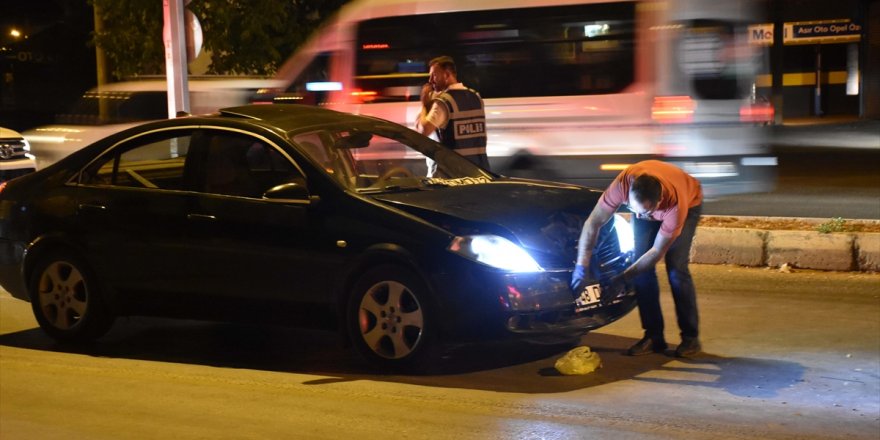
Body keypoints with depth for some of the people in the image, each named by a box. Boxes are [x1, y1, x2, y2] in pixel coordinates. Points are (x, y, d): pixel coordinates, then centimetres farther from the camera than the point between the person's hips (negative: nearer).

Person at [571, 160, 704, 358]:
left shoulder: (676, 205, -44)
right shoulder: (624, 184, -40)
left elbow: (658, 251, -31)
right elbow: (593, 222, -31)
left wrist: (622, 277, -27)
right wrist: (582, 267, -33)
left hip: (688, 201, -3)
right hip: (648, 202, 3)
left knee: (676, 269, -16)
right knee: (642, 269, -9)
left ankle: (690, 337, -5)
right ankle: (654, 336, -1)